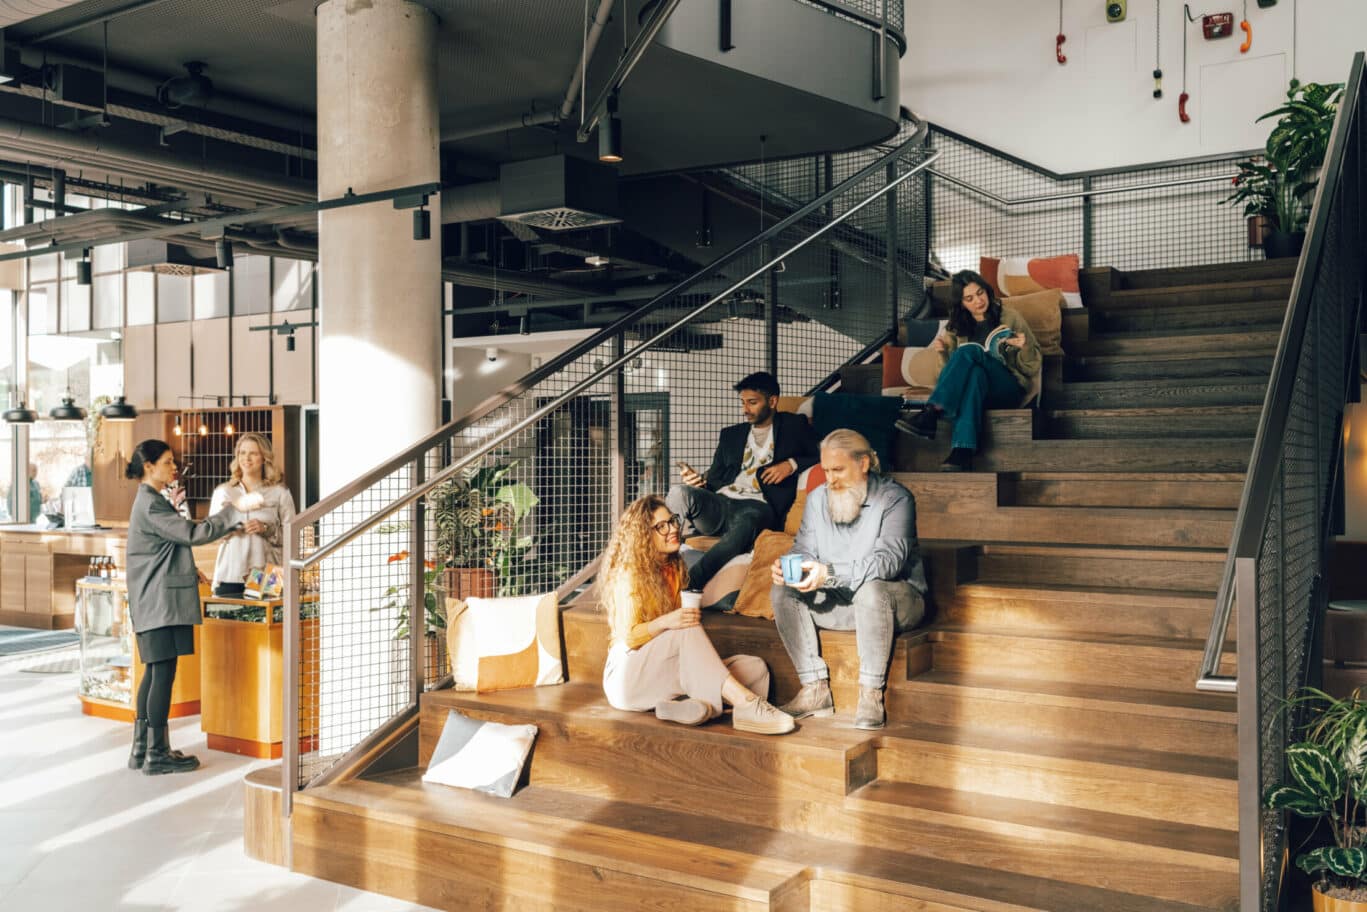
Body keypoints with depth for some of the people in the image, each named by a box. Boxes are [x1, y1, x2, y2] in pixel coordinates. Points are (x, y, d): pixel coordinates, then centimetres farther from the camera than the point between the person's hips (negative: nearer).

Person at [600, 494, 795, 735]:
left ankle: (696, 705, -39)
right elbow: (628, 637, -15)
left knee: (755, 667, -13)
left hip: (666, 673, 7)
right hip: (629, 676, -7)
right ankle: (745, 703, -44)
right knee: (688, 630, -35)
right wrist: (665, 622, -32)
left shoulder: (674, 568, 15)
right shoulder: (628, 573, -8)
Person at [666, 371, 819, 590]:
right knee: (679, 492, -29)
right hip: (720, 502, 4)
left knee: (746, 522, -42)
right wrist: (699, 481, 2)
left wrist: (792, 464, -4)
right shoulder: (731, 434, 30)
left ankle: (689, 584, -52)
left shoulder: (794, 426, 20)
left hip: (757, 505, -4)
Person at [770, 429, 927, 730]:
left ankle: (871, 694, -28)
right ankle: (815, 690, -16)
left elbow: (889, 560, -26)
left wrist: (830, 574, -39)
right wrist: (786, 568, -23)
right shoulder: (817, 499, 6)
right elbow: (804, 550, 3)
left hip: (899, 599, -6)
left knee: (871, 590, -38)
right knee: (782, 592, -15)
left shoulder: (895, 499, -13)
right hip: (838, 603, 6)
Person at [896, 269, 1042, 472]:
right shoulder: (959, 325, 16)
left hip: (1008, 389, -2)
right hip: (975, 385, 2)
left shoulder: (1010, 316, 9)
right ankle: (963, 452, -53)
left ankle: (931, 414, -44)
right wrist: (944, 352, -2)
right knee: (974, 373, -36)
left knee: (970, 351, -30)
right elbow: (951, 369, 18)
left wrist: (1024, 347, -13)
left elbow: (1033, 367, 9)